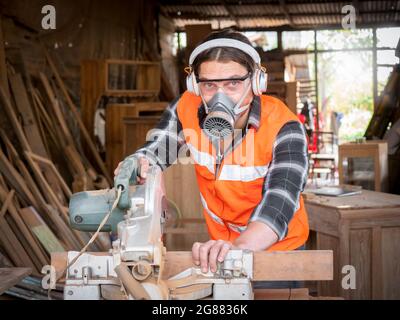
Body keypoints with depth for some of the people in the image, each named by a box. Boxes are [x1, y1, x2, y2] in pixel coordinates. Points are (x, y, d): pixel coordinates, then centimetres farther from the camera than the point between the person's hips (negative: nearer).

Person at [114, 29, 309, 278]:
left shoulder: (282, 127, -28)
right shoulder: (187, 109, -16)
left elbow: (280, 200, -40)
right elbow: (155, 151, -6)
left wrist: (238, 247, -59)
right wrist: (138, 167, -32)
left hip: (278, 247, -3)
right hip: (221, 241, 3)